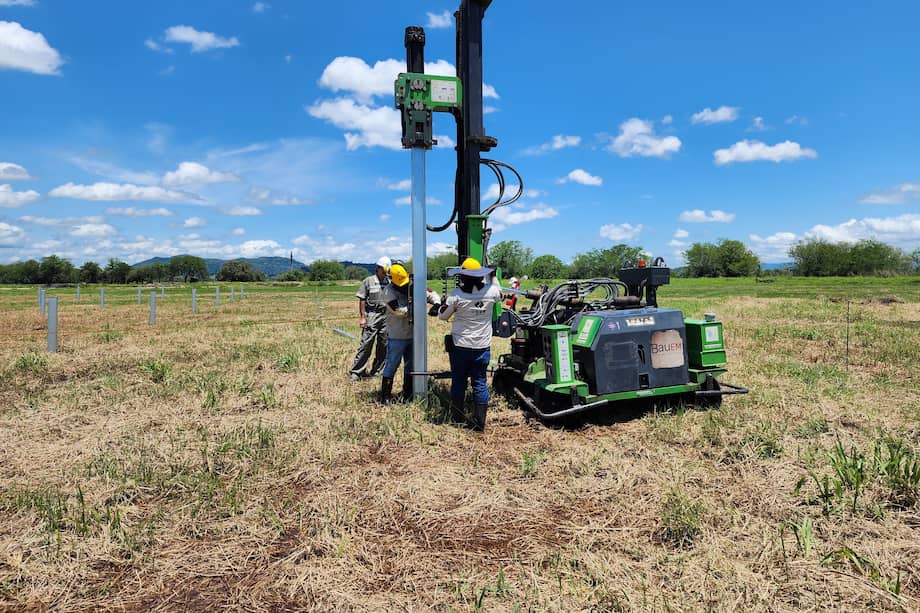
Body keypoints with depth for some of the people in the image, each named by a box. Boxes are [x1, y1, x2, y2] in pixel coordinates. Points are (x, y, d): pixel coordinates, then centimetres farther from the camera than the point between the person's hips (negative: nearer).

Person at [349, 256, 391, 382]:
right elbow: (362, 301, -1)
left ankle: (375, 371, 17)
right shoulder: (368, 281, 1)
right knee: (366, 344, -6)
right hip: (371, 316, -4)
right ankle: (356, 372, 1)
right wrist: (362, 317, -7)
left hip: (386, 316, 4)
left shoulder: (389, 283, 11)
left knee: (384, 345, 6)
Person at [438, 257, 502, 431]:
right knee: (480, 382, 7)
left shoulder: (457, 295, -14)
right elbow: (500, 295, 18)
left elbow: (442, 316, 0)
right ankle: (479, 421, 6)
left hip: (460, 346, -1)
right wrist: (492, 278, 29)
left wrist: (444, 303, 18)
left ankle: (458, 415, 27)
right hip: (482, 347, 1)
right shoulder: (491, 291, -7)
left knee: (458, 380, 14)